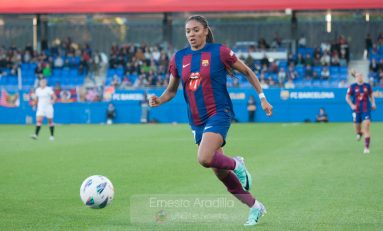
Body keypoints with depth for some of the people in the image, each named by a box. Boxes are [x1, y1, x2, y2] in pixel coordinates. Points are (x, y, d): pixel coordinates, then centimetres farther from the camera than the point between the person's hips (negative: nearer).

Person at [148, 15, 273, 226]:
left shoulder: (219, 52, -7)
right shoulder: (179, 58, 5)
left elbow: (247, 72, 4)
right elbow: (171, 90, 13)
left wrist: (262, 98, 0)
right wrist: (159, 100, -8)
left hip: (218, 114, -6)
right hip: (197, 121, 6)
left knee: (204, 159, -29)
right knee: (219, 172, 8)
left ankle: (236, 164, 3)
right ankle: (255, 207, 24)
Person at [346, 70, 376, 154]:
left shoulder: (367, 86, 3)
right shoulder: (352, 86, -2)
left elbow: (371, 95, 18)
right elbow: (347, 97, 4)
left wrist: (373, 103, 4)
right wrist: (351, 105, -10)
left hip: (366, 109, 0)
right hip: (356, 109, 0)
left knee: (366, 126, -14)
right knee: (357, 127, 8)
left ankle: (367, 147, -13)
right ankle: (359, 133, 50)